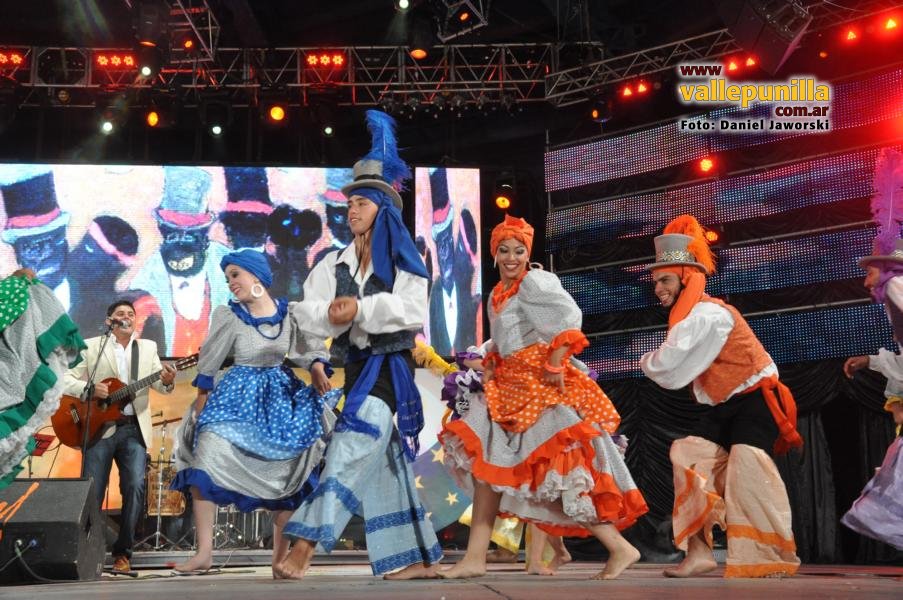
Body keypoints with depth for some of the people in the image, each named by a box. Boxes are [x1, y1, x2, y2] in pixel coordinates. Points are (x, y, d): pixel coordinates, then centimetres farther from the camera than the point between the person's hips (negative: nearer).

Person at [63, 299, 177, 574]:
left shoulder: (148, 347, 15)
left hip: (134, 428, 2)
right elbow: (67, 379, 2)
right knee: (92, 491, -3)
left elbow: (159, 384, 6)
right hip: (99, 426, -2)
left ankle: (122, 552, 0)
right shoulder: (92, 346, 8)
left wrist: (167, 381, -17)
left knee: (136, 487, -10)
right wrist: (90, 389, -16)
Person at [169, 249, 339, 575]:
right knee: (204, 462, -16)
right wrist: (201, 402, -1)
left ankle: (280, 555, 15)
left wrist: (318, 368, -18)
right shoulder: (229, 315, -7)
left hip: (280, 397, 2)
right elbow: (209, 363, -2)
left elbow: (312, 349, 3)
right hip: (238, 396, -2)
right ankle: (204, 553, -10)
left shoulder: (289, 313, -3)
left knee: (287, 472, 2)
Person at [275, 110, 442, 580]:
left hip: (389, 367, -6)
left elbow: (412, 310, -16)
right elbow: (307, 309, 2)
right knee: (384, 462, 6)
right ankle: (419, 558, 13)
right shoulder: (336, 264, 14)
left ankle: (305, 543, -23)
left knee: (351, 450, -18)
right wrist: (329, 314, -20)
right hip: (356, 367, 6)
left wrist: (360, 309, -24)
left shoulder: (402, 260, -1)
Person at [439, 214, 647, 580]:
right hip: (511, 389, 9)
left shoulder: (534, 281, -8)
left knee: (559, 467, -11)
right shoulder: (497, 294, 17)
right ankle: (475, 557, 12)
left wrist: (555, 365, -22)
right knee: (487, 460, 7)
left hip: (542, 386, -9)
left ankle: (620, 548, -1)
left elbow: (570, 316, -22)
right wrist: (491, 368, 7)